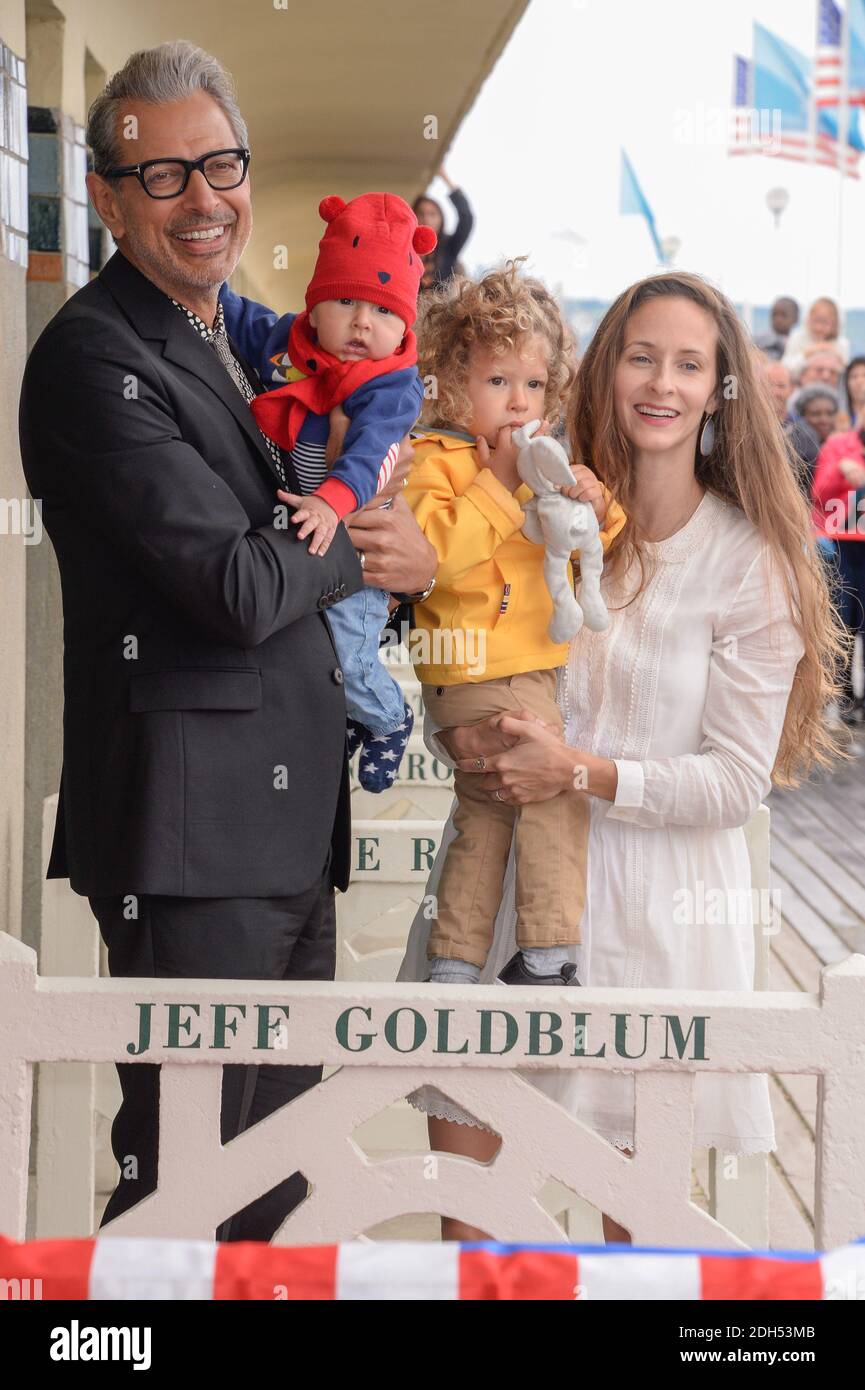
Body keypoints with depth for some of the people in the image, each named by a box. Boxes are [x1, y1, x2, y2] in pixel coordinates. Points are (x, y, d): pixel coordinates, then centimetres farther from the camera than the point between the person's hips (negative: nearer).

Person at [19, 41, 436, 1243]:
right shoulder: (94, 358, -14)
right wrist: (369, 552, -2)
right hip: (193, 836, -9)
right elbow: (239, 588, -20)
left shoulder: (231, 344, 17)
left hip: (289, 826, 9)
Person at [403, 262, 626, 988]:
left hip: (540, 669, 9)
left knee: (487, 813, 13)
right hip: (479, 675, -9)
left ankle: (455, 963, 21)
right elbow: (437, 552, -25)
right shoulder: (436, 461, -9)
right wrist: (501, 484, -22)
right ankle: (545, 954, -1)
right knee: (558, 789, -11)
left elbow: (597, 549, 18)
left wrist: (596, 504, -4)